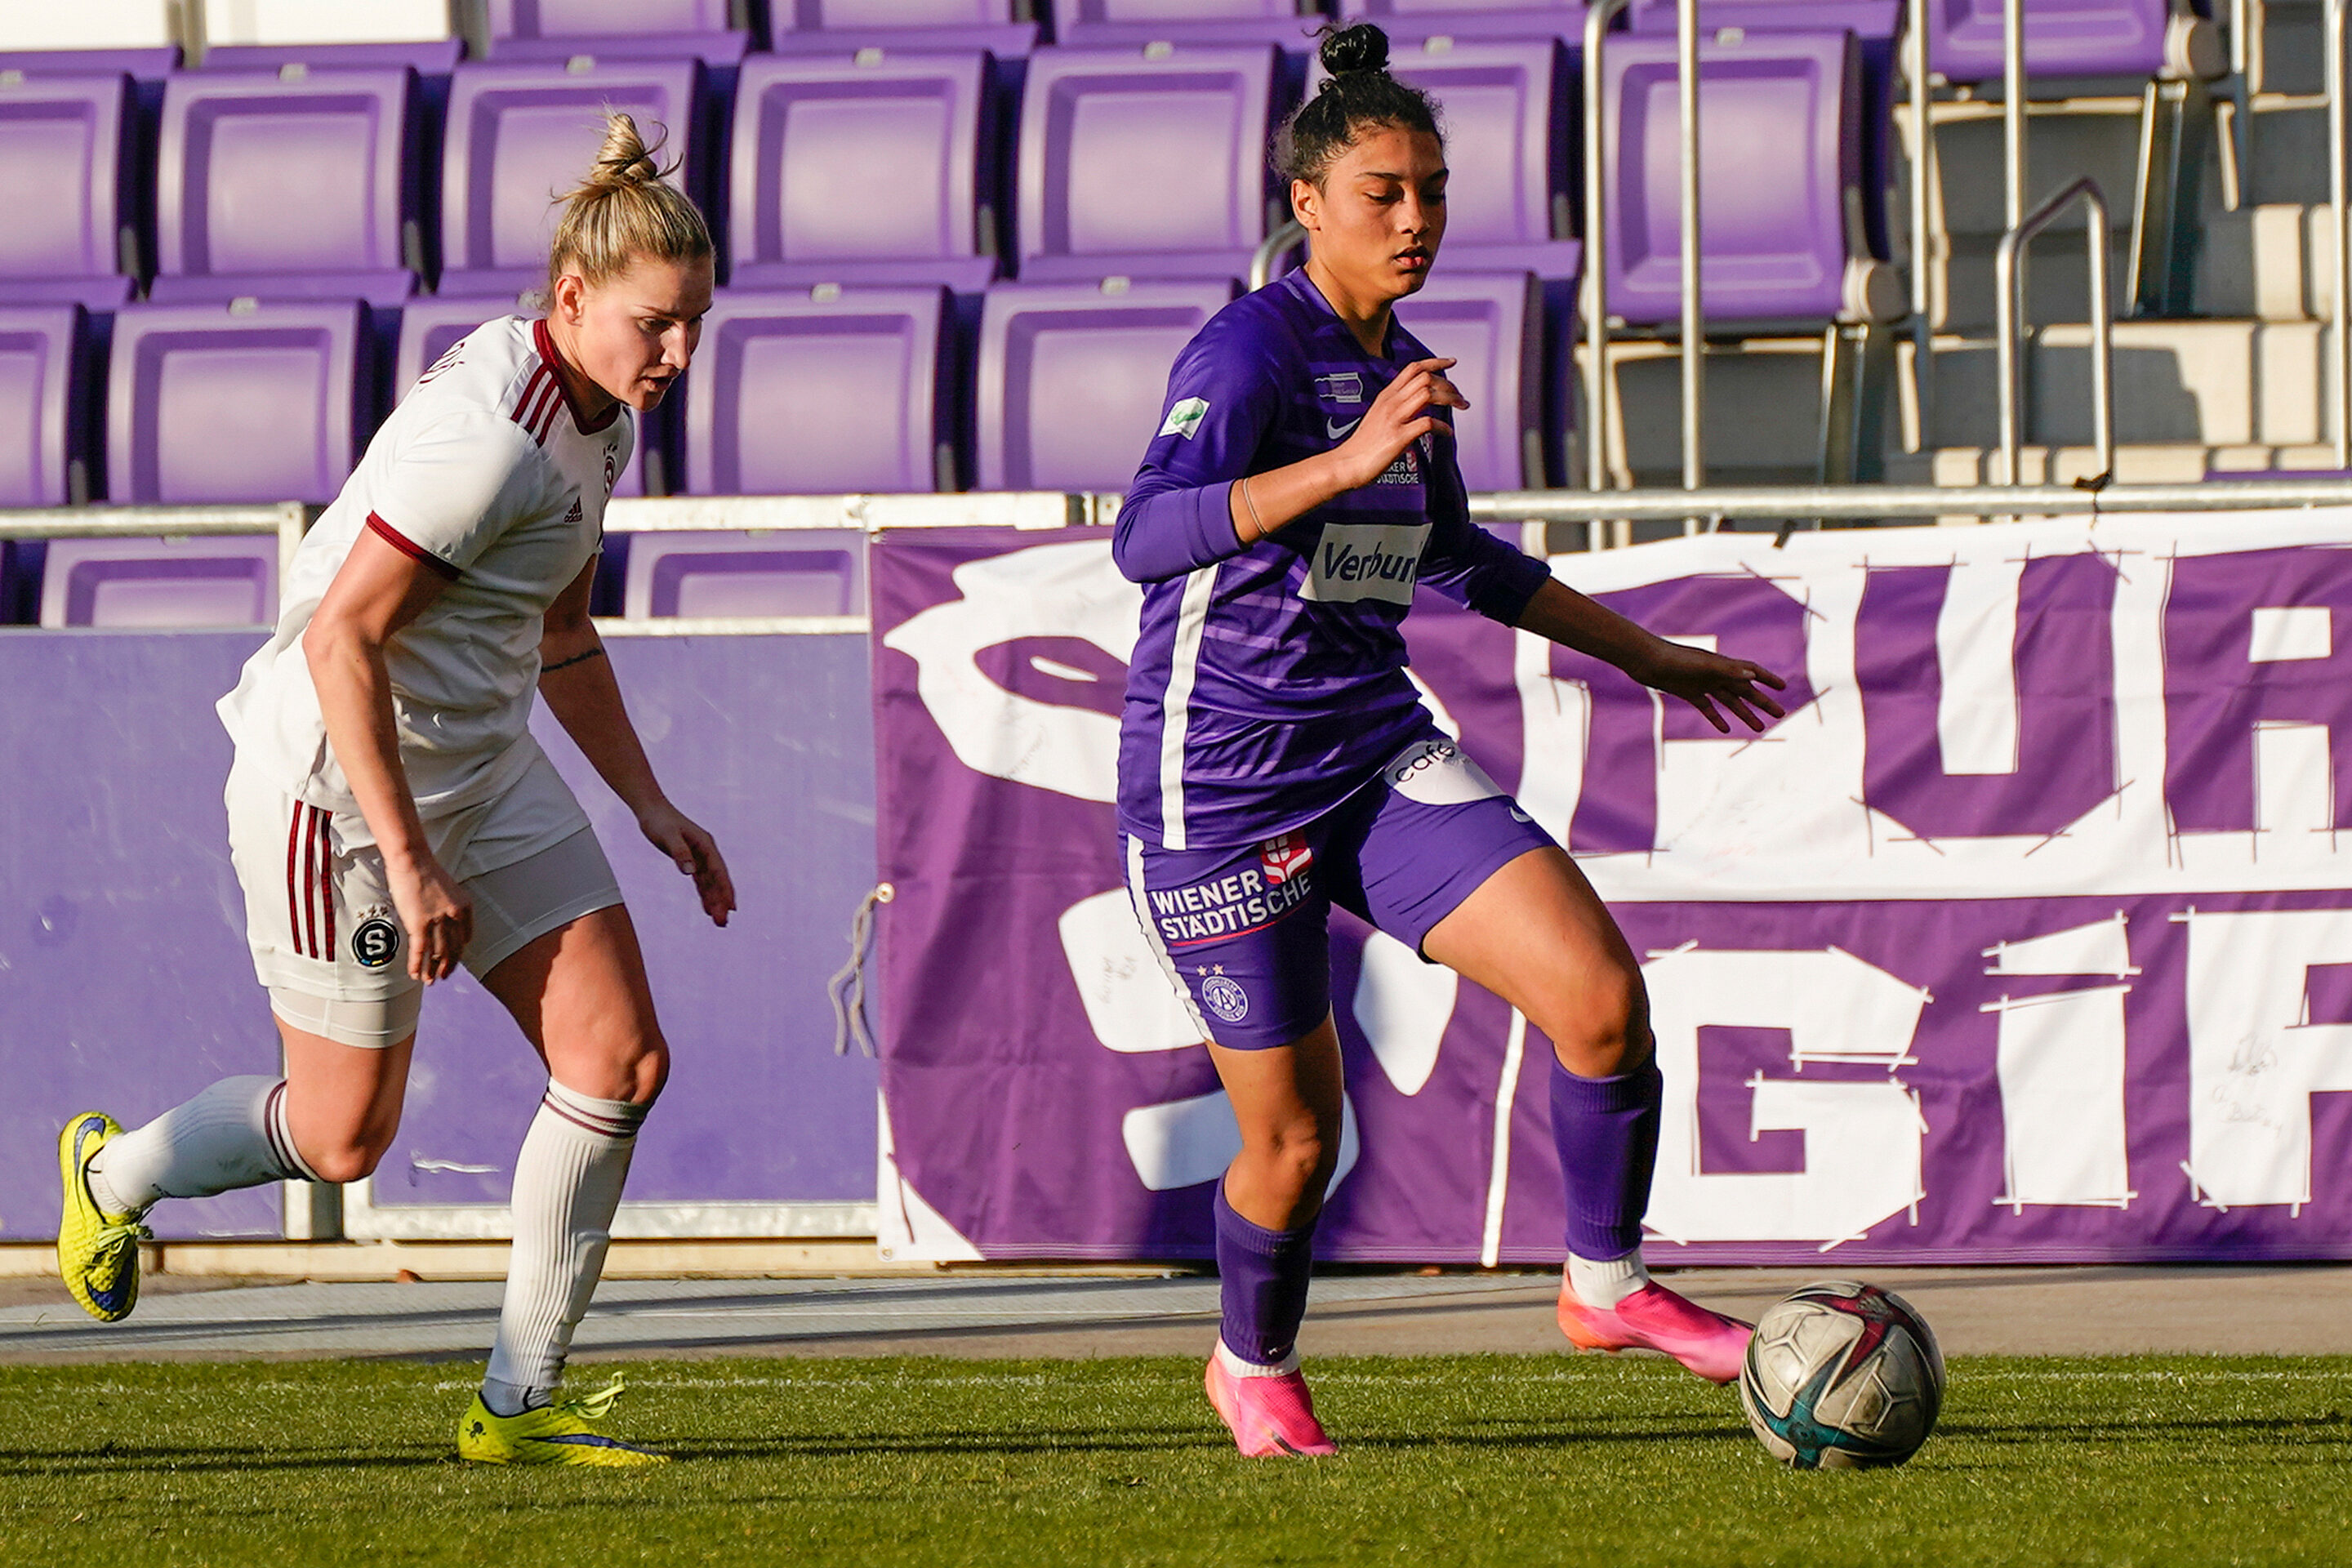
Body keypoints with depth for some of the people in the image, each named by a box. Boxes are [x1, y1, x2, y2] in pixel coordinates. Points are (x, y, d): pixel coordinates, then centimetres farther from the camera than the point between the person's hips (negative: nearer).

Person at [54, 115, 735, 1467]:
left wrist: (651, 806, 16)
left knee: (623, 1061, -3)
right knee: (344, 1137, 3)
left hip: (486, 769, 9)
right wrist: (412, 864, -25)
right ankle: (117, 1171, 34)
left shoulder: (597, 415, 4)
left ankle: (520, 1403, 5)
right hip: (338, 785, -9)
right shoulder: (490, 432, -26)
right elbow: (340, 638, -27)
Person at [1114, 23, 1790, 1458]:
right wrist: (1352, 461, -41)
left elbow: (1457, 556, 28)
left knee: (1604, 996, -12)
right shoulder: (1253, 347, -16)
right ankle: (1254, 1366, 33)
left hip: (1380, 760, 6)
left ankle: (1608, 1285, 8)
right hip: (1222, 787, -6)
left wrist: (1649, 655, 31)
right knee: (1298, 1134, 2)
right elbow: (1148, 538, -32)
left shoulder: (1406, 372, 9)